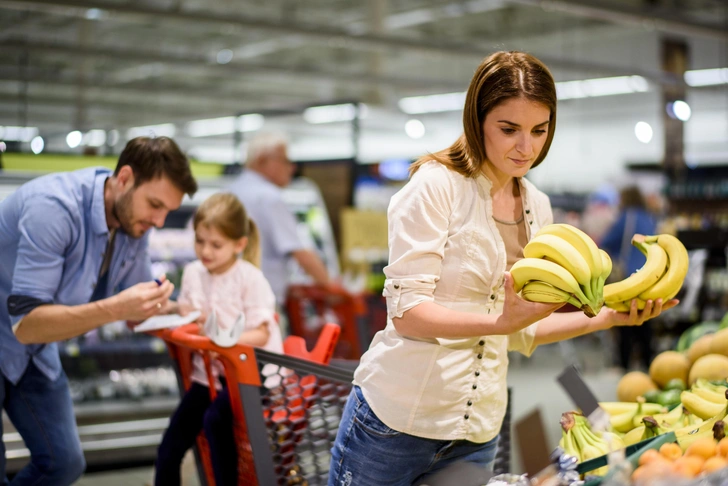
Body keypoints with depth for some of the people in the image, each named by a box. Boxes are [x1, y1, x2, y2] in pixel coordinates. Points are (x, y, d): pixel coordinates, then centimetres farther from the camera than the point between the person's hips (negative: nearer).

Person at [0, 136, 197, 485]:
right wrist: (115, 308, -44)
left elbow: (136, 313, 1)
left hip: (32, 351, 7)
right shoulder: (53, 207, -32)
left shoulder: (132, 222, -9)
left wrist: (171, 310, -21)